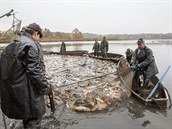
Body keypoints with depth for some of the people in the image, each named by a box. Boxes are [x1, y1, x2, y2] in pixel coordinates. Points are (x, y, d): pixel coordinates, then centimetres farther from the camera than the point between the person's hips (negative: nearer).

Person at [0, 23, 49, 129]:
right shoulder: (31, 45, -15)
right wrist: (44, 86, -12)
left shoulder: (11, 45, 12)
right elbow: (34, 71, -21)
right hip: (27, 91, -9)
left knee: (26, 115, 24)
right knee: (35, 116, 4)